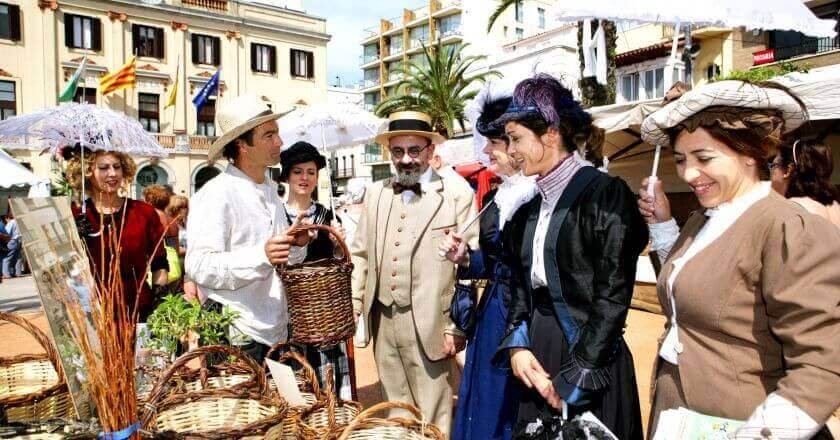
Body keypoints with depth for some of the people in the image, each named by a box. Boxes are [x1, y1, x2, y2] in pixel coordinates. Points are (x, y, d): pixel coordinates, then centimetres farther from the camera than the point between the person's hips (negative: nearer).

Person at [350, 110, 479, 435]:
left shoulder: (458, 196, -7)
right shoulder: (375, 193, 8)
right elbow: (360, 254, 13)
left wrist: (458, 328, -9)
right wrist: (353, 309, 9)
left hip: (429, 325, -4)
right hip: (382, 322, 5)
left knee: (432, 416, 6)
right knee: (394, 410, 18)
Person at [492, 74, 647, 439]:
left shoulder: (606, 194, -12)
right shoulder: (530, 206, 8)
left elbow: (613, 298, -15)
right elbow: (521, 285, 11)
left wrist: (573, 380, -14)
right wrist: (516, 344, -5)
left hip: (592, 358, -6)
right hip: (537, 354, 6)